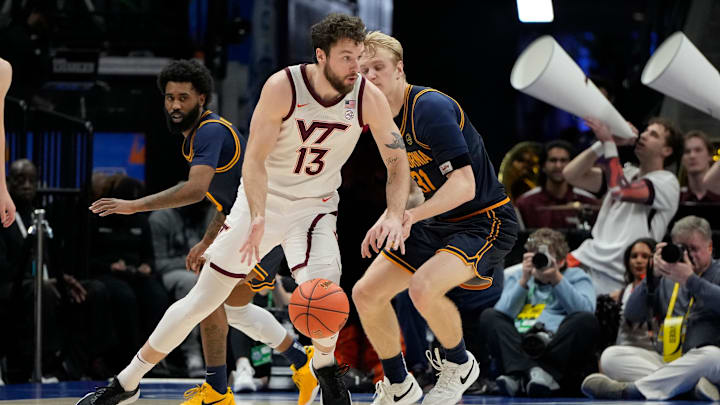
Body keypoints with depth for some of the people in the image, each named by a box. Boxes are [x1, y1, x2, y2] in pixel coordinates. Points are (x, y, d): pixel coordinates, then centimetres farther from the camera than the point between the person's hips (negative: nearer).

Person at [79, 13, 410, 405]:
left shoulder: (368, 98, -16)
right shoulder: (283, 87, -22)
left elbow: (398, 163, -7)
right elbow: (254, 160, -21)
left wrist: (395, 216, -24)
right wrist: (258, 218, -37)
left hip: (313, 207, 0)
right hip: (261, 200, 0)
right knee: (202, 299, 3)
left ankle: (324, 366, 1)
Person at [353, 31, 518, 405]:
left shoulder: (429, 108, -23)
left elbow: (464, 185, -29)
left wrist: (412, 215, -39)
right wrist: (388, 220, 7)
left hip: (485, 222, -9)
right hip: (436, 224, 9)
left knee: (423, 289, -33)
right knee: (365, 294, 0)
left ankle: (459, 365, -4)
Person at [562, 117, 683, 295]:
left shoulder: (667, 182, -2)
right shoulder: (626, 173, 20)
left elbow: (619, 191, -18)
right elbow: (571, 174, 10)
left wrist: (608, 142, -13)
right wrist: (604, 142, 1)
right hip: (587, 260, 6)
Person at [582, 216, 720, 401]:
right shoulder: (666, 280, 21)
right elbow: (632, 315, 8)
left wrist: (690, 279, -17)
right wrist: (653, 277, -5)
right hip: (667, 361, 4)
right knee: (610, 356, -17)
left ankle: (631, 390, -40)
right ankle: (692, 386, -36)